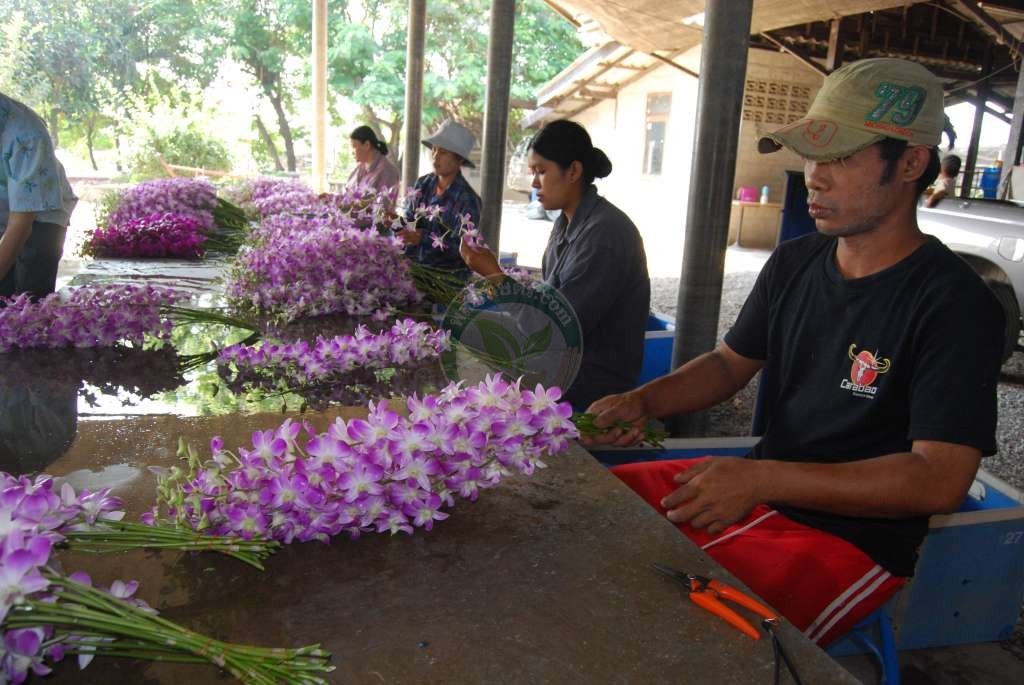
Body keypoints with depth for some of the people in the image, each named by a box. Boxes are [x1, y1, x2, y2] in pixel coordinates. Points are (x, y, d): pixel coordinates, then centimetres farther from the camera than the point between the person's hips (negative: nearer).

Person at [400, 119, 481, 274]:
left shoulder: (467, 199, -10)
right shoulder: (423, 183, 7)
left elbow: (461, 248, -16)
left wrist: (422, 239, -25)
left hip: (447, 274, -5)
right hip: (412, 265, 5)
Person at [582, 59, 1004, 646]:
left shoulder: (954, 304, -16)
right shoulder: (795, 262, 5)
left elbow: (940, 479, -21)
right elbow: (731, 362, 14)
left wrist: (762, 479, -28)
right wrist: (642, 401, -5)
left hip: (852, 538, -6)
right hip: (756, 488, 7)